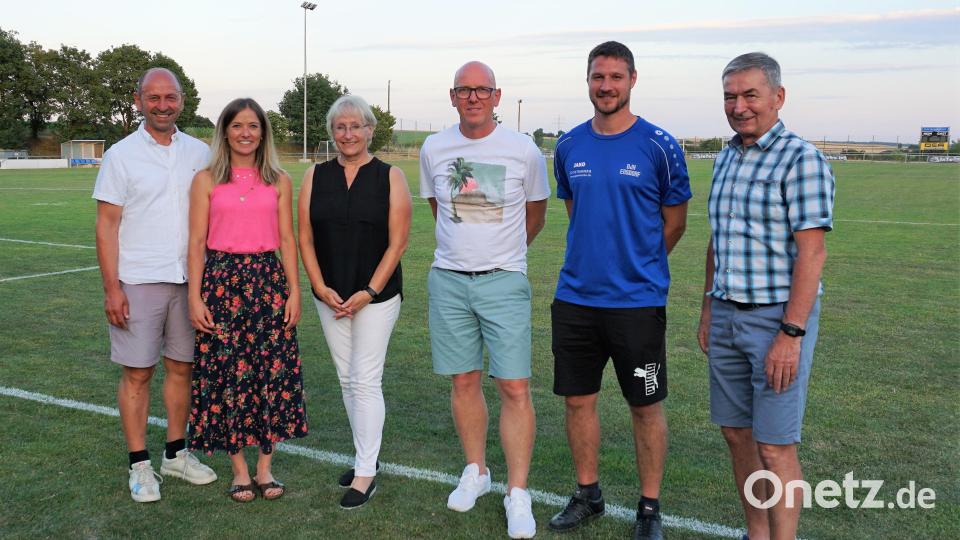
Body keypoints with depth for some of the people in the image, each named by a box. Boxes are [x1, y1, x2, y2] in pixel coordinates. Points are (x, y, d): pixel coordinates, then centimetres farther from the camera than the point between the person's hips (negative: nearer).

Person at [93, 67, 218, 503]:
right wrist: (111, 287, -11)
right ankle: (140, 466, 14)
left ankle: (176, 454, 25)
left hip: (190, 279, 3)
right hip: (138, 282, -3)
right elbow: (107, 226, -4)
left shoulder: (199, 153, 7)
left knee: (182, 366, 10)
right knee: (137, 372, 2)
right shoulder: (121, 155, -2)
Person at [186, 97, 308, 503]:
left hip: (269, 280, 2)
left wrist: (294, 291, 0)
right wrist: (195, 297, -5)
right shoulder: (206, 180, 3)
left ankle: (265, 466, 17)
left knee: (272, 369, 2)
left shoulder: (279, 181, 8)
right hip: (222, 279, -1)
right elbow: (197, 242, 1)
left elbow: (287, 240, 7)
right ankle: (239, 469, 17)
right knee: (226, 372, 1)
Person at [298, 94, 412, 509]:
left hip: (376, 296, -4)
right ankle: (366, 456, 26)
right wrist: (321, 288, -6)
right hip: (330, 296, 4)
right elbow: (305, 239, 4)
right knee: (347, 379, 12)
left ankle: (366, 473, 4)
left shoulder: (390, 177, -3)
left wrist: (368, 292, -13)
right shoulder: (315, 177, 6)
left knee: (365, 380, -5)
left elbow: (397, 242, -7)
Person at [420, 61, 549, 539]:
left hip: (504, 282, -2)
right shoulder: (433, 149, 3)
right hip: (448, 280, 3)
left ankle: (517, 494, 5)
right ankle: (476, 472, 28)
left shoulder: (523, 151, -4)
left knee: (514, 387, -6)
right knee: (464, 381, 11)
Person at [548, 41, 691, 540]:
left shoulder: (659, 146, -7)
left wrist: (637, 265, 9)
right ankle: (587, 494, 30)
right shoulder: (569, 145, 6)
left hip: (638, 301, -4)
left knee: (645, 406, 6)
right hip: (575, 297, 4)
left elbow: (674, 223, 3)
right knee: (578, 400, 11)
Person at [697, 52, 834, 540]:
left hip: (779, 317, -7)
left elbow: (811, 252, -16)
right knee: (736, 433, 14)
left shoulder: (800, 158, -11)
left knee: (775, 446, -2)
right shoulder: (726, 159, 12)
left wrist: (791, 333, -20)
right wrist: (708, 311, 17)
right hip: (727, 316, 7)